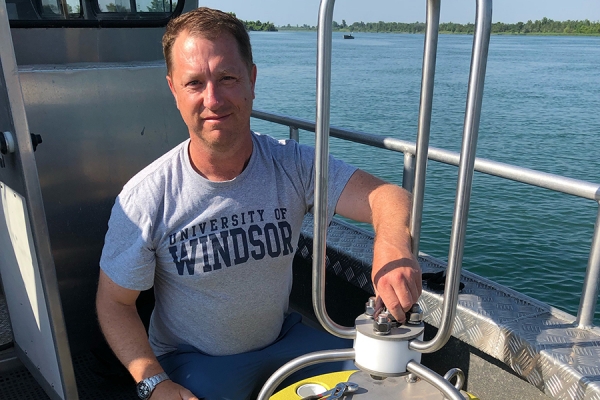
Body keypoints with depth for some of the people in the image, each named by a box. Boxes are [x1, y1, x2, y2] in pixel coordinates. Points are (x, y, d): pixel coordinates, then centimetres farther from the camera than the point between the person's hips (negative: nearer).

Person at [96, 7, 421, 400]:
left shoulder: (294, 165, -15)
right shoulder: (145, 198, -19)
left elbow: (387, 197, -26)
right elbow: (114, 302, -8)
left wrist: (393, 248, -49)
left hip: (282, 339, 3)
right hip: (192, 359, -2)